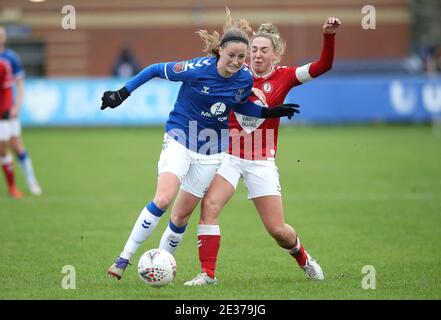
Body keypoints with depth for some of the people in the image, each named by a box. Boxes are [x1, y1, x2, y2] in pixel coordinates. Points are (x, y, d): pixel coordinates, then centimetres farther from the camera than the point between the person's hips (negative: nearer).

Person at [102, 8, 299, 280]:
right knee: (163, 199, -22)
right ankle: (124, 259, -16)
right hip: (180, 138, -4)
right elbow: (155, 70, -9)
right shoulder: (198, 69, -21)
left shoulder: (245, 79, -8)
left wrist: (271, 112, 1)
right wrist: (121, 94, -10)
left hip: (212, 150, 4)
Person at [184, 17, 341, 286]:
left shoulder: (283, 77, -3)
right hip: (230, 155, 1)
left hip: (262, 160, -1)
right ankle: (208, 273, -17)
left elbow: (324, 65, -11)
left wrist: (329, 36, -24)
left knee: (277, 229, 0)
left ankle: (303, 258, 33)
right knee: (209, 205, -22)